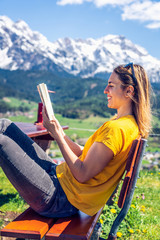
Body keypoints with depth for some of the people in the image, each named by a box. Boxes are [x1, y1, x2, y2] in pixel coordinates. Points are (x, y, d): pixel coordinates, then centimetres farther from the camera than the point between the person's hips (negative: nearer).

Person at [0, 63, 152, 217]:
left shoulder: (116, 128, -21)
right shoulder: (131, 123, 9)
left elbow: (82, 175, -21)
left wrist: (57, 135, -16)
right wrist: (59, 132, 3)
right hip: (59, 173, 9)